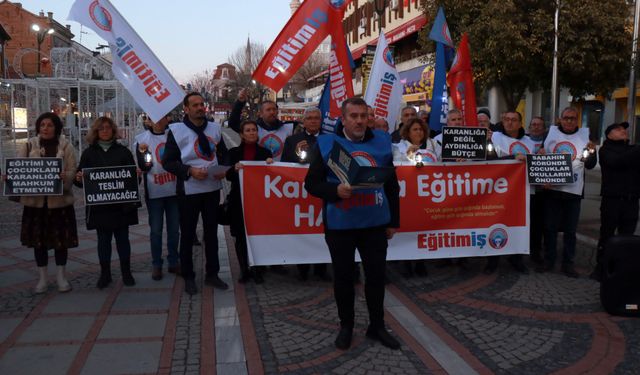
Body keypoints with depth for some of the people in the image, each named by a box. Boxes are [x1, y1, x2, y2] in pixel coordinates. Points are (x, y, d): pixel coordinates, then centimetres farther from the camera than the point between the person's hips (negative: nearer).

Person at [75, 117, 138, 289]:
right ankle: (105, 274, 18)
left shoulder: (123, 151, 7)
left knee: (122, 237, 7)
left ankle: (126, 272, 18)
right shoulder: (89, 153, 8)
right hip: (99, 204, 1)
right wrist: (79, 178, -16)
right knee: (103, 239, 7)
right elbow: (81, 178, 6)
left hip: (121, 204, 0)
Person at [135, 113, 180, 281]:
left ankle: (173, 262, 22)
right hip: (154, 191, -1)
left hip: (174, 190, 1)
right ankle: (156, 264, 16)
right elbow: (144, 167, -1)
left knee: (174, 228, 10)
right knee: (155, 230, 5)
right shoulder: (142, 138, 0)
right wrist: (142, 152, -21)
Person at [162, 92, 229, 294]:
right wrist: (189, 171, -22)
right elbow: (168, 161, -8)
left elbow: (223, 154, 15)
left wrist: (224, 170, -5)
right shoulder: (176, 130, -8)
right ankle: (188, 277, 21)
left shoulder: (215, 128, 7)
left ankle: (212, 274, 27)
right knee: (187, 234, 7)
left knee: (212, 232, 13)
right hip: (189, 190, -4)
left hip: (212, 188, 4)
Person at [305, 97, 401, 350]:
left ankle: (377, 326, 28)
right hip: (340, 225, -2)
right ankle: (346, 326, 28)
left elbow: (392, 185, 11)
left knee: (376, 275, 10)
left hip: (375, 223, 2)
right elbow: (311, 183, -4)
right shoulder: (326, 143, -3)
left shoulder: (382, 142, 6)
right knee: (343, 276, 10)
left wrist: (394, 221, 10)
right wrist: (336, 191, -23)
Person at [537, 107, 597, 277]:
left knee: (570, 229, 6)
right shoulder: (550, 132, 4)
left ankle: (568, 262, 15)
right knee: (550, 227, 6)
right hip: (552, 188, 0)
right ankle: (549, 260, 17)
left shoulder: (585, 135, 4)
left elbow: (590, 165, 4)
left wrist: (591, 152, -17)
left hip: (574, 190, 0)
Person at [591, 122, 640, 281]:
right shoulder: (606, 150, 3)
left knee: (627, 236, 6)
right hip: (612, 199, -4)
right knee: (607, 235, 0)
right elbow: (617, 161, -18)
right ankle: (601, 268, 9)